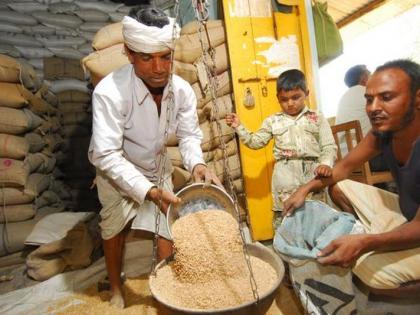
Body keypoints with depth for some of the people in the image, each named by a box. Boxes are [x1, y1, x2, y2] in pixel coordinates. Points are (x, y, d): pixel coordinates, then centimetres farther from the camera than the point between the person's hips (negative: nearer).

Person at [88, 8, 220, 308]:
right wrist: (150, 192, -44)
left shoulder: (182, 89, -21)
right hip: (116, 171, -3)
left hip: (157, 167, 4)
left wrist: (197, 164, -35)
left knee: (169, 224, 7)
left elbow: (189, 134, -14)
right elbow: (106, 156, -37)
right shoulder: (110, 92, -35)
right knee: (114, 229, 13)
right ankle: (116, 289, 40)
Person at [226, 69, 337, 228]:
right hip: (285, 175, 0)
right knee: (282, 216, 7)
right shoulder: (273, 121, 8)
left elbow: (329, 146, 1)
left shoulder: (317, 119, 6)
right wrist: (239, 127, 1)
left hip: (312, 173, 0)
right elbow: (256, 142, 9)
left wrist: (326, 163, -18)